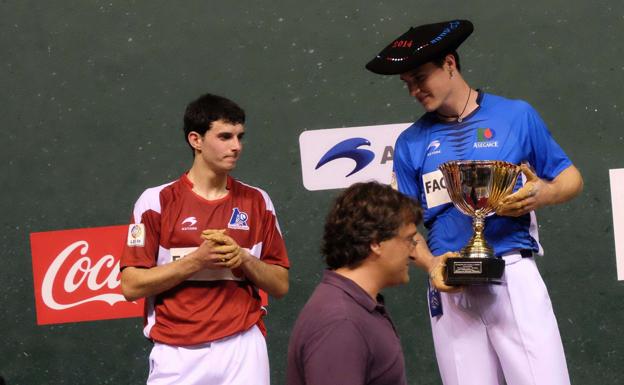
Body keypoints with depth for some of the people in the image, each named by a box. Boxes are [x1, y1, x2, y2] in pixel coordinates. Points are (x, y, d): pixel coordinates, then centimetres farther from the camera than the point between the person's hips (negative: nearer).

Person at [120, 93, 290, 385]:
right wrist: (197, 260, -14)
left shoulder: (257, 202, 8)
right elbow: (131, 286, -5)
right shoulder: (157, 201, -1)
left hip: (243, 350, 2)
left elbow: (280, 285, 9)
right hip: (178, 353, -2)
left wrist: (243, 259, -9)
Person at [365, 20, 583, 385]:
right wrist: (431, 264, -7)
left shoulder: (516, 115, 4)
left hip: (514, 275, -2)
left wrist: (544, 195, -12)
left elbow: (571, 177, 11)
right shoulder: (411, 143, 10)